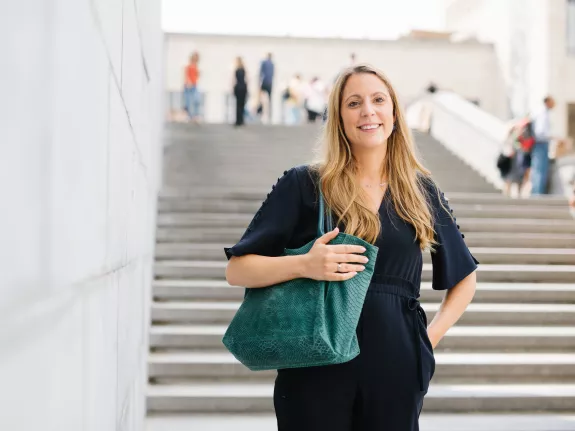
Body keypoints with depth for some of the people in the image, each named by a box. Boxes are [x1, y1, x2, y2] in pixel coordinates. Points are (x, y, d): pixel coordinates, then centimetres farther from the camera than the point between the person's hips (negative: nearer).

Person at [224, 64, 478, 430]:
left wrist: (430, 337, 6)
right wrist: (304, 265, -19)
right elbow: (237, 270, -3)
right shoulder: (304, 184, -1)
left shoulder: (421, 191, 8)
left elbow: (465, 278, 20)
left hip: (395, 368, 3)